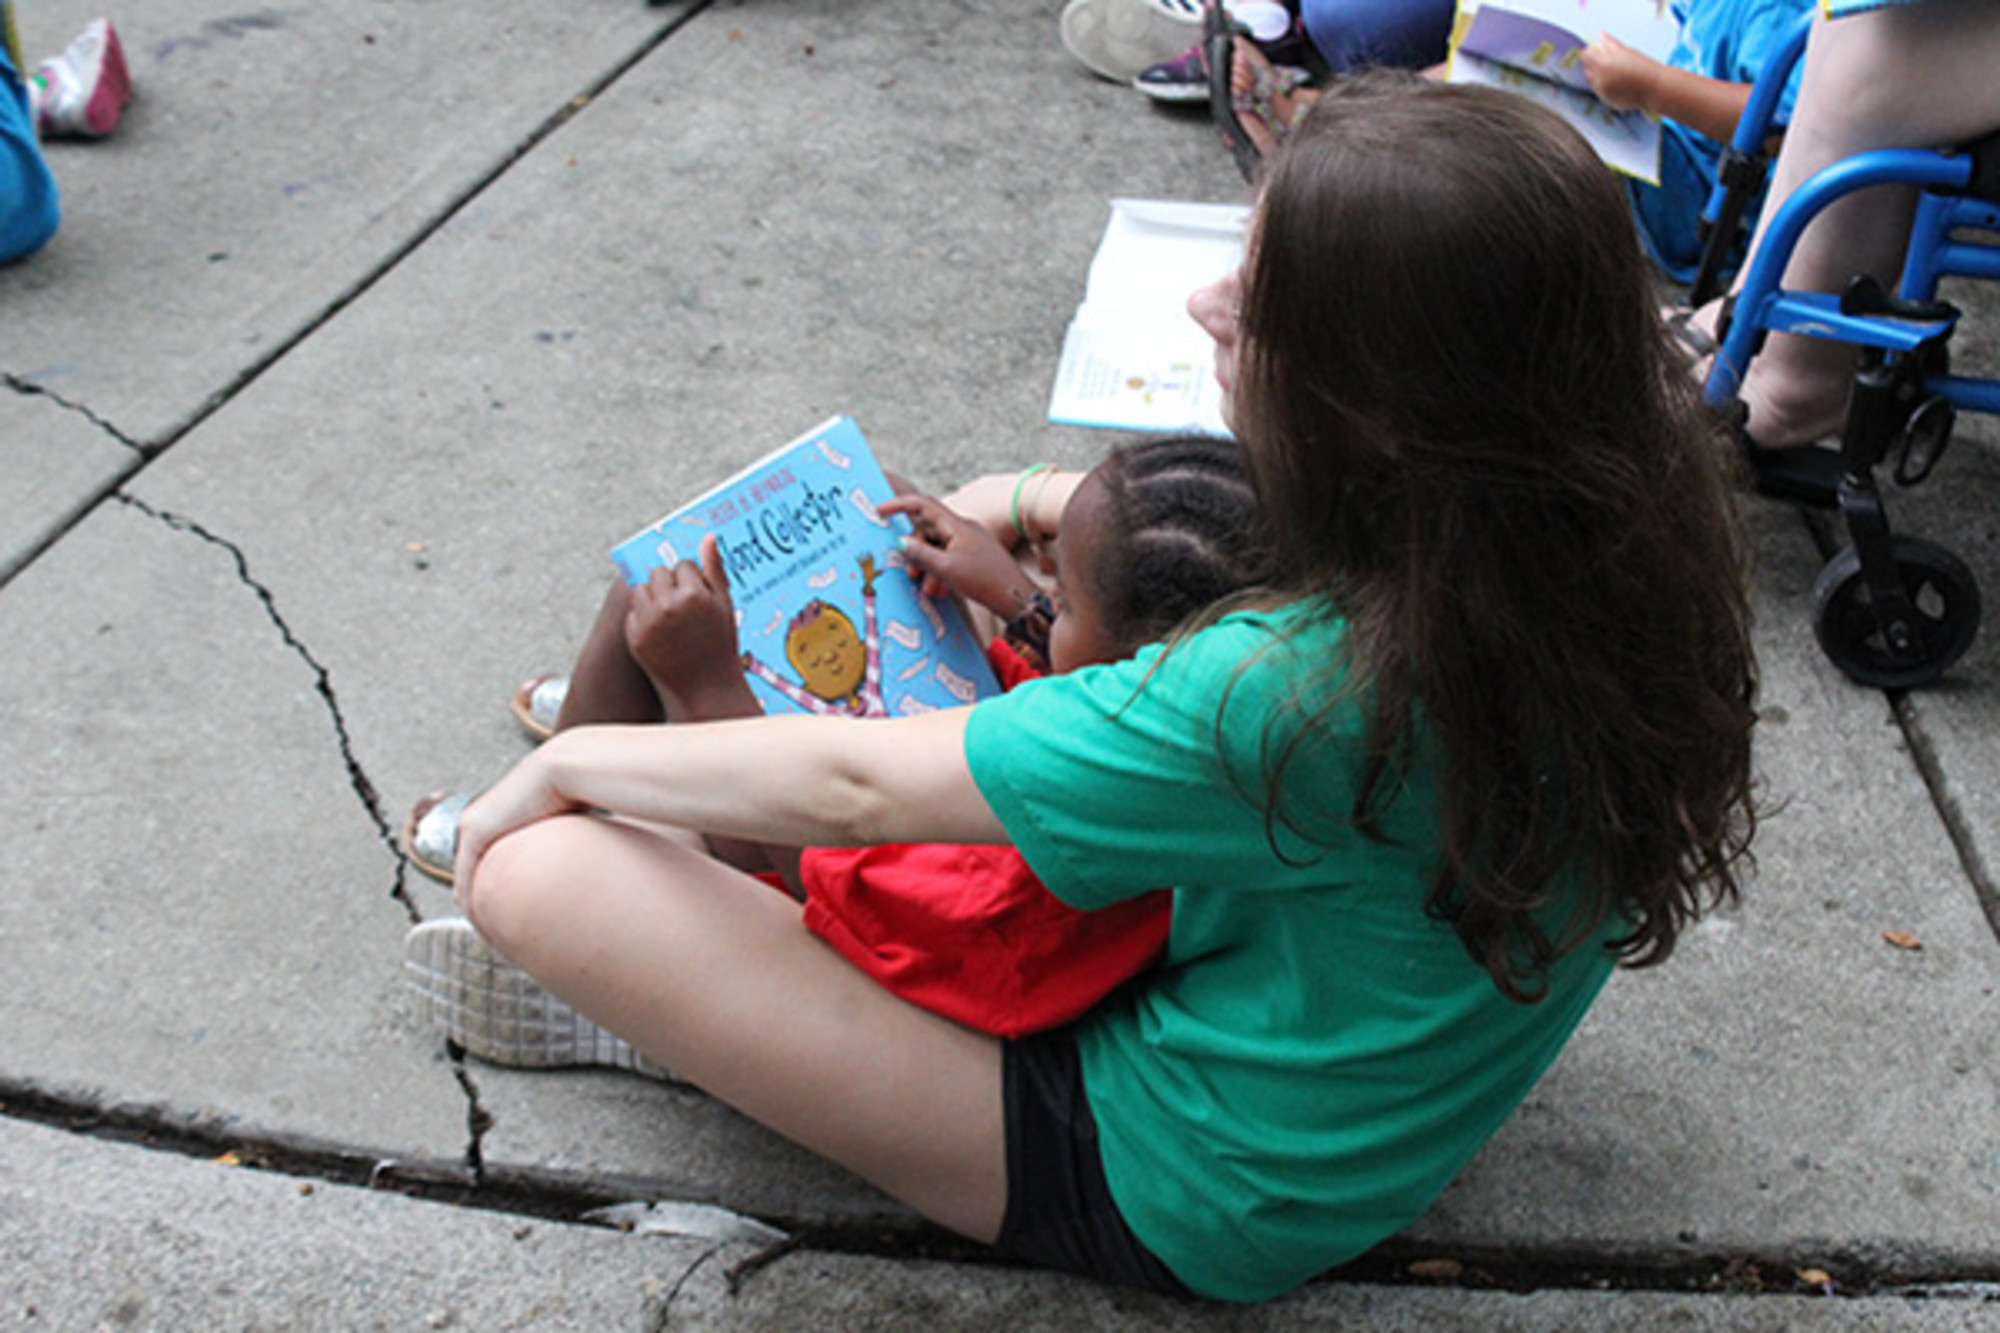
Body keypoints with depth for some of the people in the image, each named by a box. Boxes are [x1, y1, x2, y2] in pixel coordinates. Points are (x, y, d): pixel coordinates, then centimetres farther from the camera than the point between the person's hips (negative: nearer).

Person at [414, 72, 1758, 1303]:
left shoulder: (1306, 693, -39)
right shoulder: (1613, 530, -15)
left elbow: (859, 789, -25)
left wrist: (569, 762, -8)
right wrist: (1034, 505, 4)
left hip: (1187, 1198, -8)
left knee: (540, 868, -14)